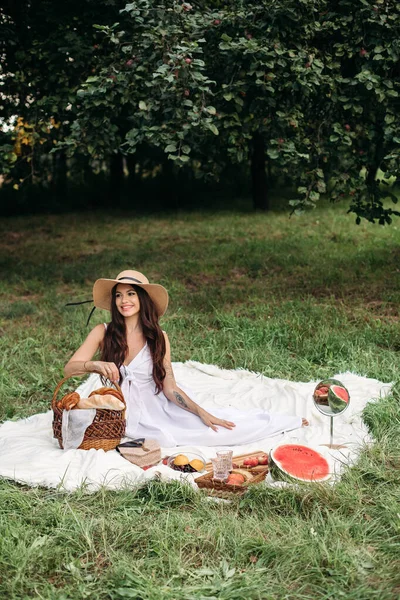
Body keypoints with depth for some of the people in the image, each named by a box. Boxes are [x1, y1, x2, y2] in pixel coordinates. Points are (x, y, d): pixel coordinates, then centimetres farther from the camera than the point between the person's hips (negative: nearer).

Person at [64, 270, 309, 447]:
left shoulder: (158, 337, -5)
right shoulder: (103, 332, -9)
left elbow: (170, 388, -5)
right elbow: (69, 368, -13)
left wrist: (202, 412, -16)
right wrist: (95, 365, -34)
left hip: (152, 409, -1)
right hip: (115, 411, 1)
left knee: (209, 425, -12)